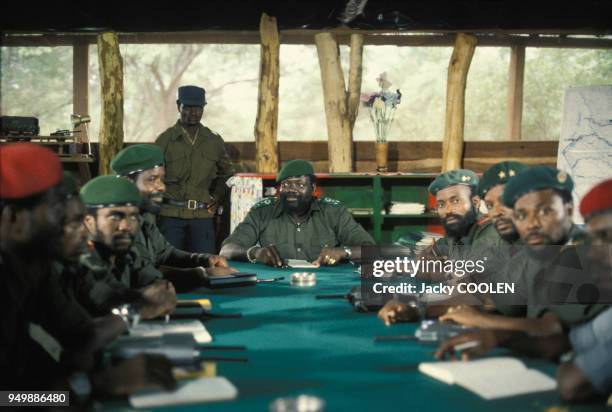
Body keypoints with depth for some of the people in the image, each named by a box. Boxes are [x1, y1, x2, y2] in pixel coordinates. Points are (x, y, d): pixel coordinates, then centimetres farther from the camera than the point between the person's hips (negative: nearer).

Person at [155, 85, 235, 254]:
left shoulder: (214, 141, 9)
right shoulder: (165, 140, 2)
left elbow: (226, 173, 22)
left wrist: (218, 197, 9)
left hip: (203, 215, 2)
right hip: (171, 215, -2)